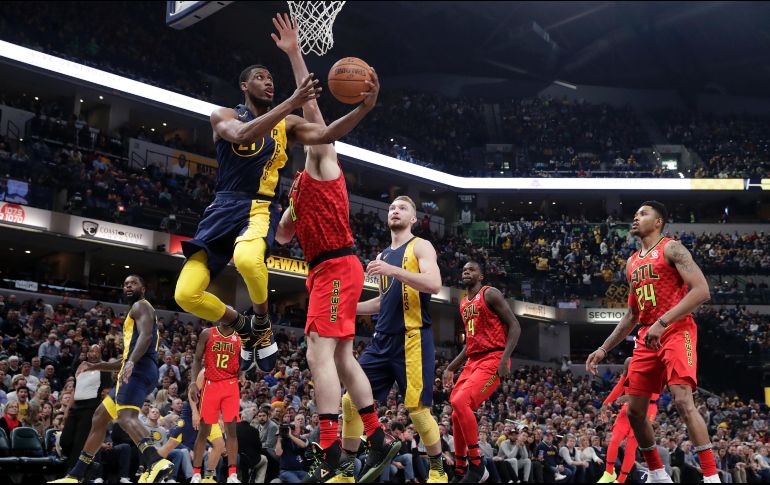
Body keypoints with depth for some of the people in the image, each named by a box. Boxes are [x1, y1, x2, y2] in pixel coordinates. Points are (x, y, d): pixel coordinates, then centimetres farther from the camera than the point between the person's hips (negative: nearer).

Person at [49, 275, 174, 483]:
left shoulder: (141, 306, 3)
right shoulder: (136, 312, 33)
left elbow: (146, 335, -19)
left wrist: (131, 362, -34)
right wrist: (96, 366, 35)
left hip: (139, 369, -10)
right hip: (136, 370, 10)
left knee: (126, 416, -31)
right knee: (100, 417, 18)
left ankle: (157, 462, -54)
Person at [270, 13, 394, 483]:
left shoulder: (323, 160, 0)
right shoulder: (305, 183, 23)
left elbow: (311, 106, -11)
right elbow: (283, 235, 26)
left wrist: (295, 53, -15)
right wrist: (293, 203, 10)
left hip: (337, 268, -10)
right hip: (328, 271, 10)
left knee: (320, 353, -18)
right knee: (342, 358, 11)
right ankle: (379, 441, 19)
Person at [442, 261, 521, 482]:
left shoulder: (490, 294, -5)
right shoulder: (463, 304, 20)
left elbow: (515, 326, -11)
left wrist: (504, 359, -21)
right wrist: (450, 368, 22)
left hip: (492, 360, -9)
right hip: (473, 362, 9)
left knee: (460, 402, -24)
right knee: (458, 413, 4)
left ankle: (476, 465, -15)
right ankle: (460, 471, 13)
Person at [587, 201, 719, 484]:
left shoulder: (671, 248, -4)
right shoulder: (632, 263, 20)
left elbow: (701, 291, -16)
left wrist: (662, 322, -24)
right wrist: (604, 349, 19)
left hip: (676, 332, -8)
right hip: (647, 338, 8)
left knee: (683, 402, -24)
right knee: (634, 411, 7)